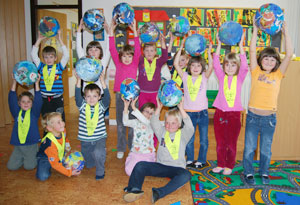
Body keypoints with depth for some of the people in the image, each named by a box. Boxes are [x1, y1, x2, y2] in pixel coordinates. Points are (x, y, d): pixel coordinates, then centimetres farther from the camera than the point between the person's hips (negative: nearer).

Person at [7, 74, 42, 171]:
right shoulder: (17, 113, 4)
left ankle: (35, 156, 20)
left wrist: (37, 83, -21)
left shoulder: (34, 112, -1)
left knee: (29, 166, -12)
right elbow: (12, 100, -5)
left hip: (31, 145, -3)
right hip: (18, 145, 3)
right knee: (11, 166, -4)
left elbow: (38, 101, -15)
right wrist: (14, 82, -13)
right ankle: (22, 158, 26)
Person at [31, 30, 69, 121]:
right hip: (44, 99, 2)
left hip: (57, 98, -2)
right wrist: (39, 39, -1)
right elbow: (33, 55, 2)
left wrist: (59, 39, -10)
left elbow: (66, 55, -9)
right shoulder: (41, 67, 6)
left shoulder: (59, 67, 1)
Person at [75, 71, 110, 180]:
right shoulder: (83, 106, -3)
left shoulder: (101, 106, -5)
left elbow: (107, 97, -21)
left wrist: (102, 81, -32)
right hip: (85, 138, 2)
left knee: (98, 153, -27)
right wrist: (78, 80, -30)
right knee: (88, 162, 15)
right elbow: (77, 96, -18)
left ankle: (100, 171, -2)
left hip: (99, 137, -2)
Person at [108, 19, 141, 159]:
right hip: (119, 95, 1)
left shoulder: (134, 64, 3)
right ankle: (121, 149, 20)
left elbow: (137, 49, -8)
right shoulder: (118, 64, 5)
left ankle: (133, 147, 21)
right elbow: (112, 49, -1)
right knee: (120, 123, 8)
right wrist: (111, 30, -7)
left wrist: (134, 31, -14)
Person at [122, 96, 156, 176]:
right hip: (135, 153, 2)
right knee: (129, 171, -12)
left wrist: (134, 107, -36)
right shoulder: (136, 122, 4)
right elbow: (125, 122, -13)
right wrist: (126, 106, -23)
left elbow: (145, 121, -28)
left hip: (147, 154, -2)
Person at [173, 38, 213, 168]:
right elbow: (176, 64, -5)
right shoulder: (186, 77, 2)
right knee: (189, 139, 9)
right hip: (189, 112, 0)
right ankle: (189, 159, 26)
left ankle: (201, 160, 24)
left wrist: (209, 52, -18)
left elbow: (210, 67, -15)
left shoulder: (204, 77, 2)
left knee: (204, 139, 8)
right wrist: (181, 48, -7)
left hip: (202, 112, 0)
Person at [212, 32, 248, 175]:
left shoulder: (239, 78, 1)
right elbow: (215, 64, -5)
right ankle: (220, 164, 25)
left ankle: (229, 166, 22)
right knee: (220, 142, 10)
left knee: (231, 142, 6)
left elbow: (244, 66, -14)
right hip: (220, 113, 2)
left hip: (234, 114, -2)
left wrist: (240, 45, -16)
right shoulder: (222, 77, 5)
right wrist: (219, 45, -8)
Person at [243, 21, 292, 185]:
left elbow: (289, 54, -3)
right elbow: (252, 51, -5)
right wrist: (255, 30, -7)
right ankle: (248, 172, 25)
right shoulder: (256, 72, 1)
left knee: (266, 149, 13)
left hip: (269, 118, 1)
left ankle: (264, 172, 33)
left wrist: (285, 32, -5)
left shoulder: (278, 75, 4)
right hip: (253, 116, -1)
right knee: (249, 148, 7)